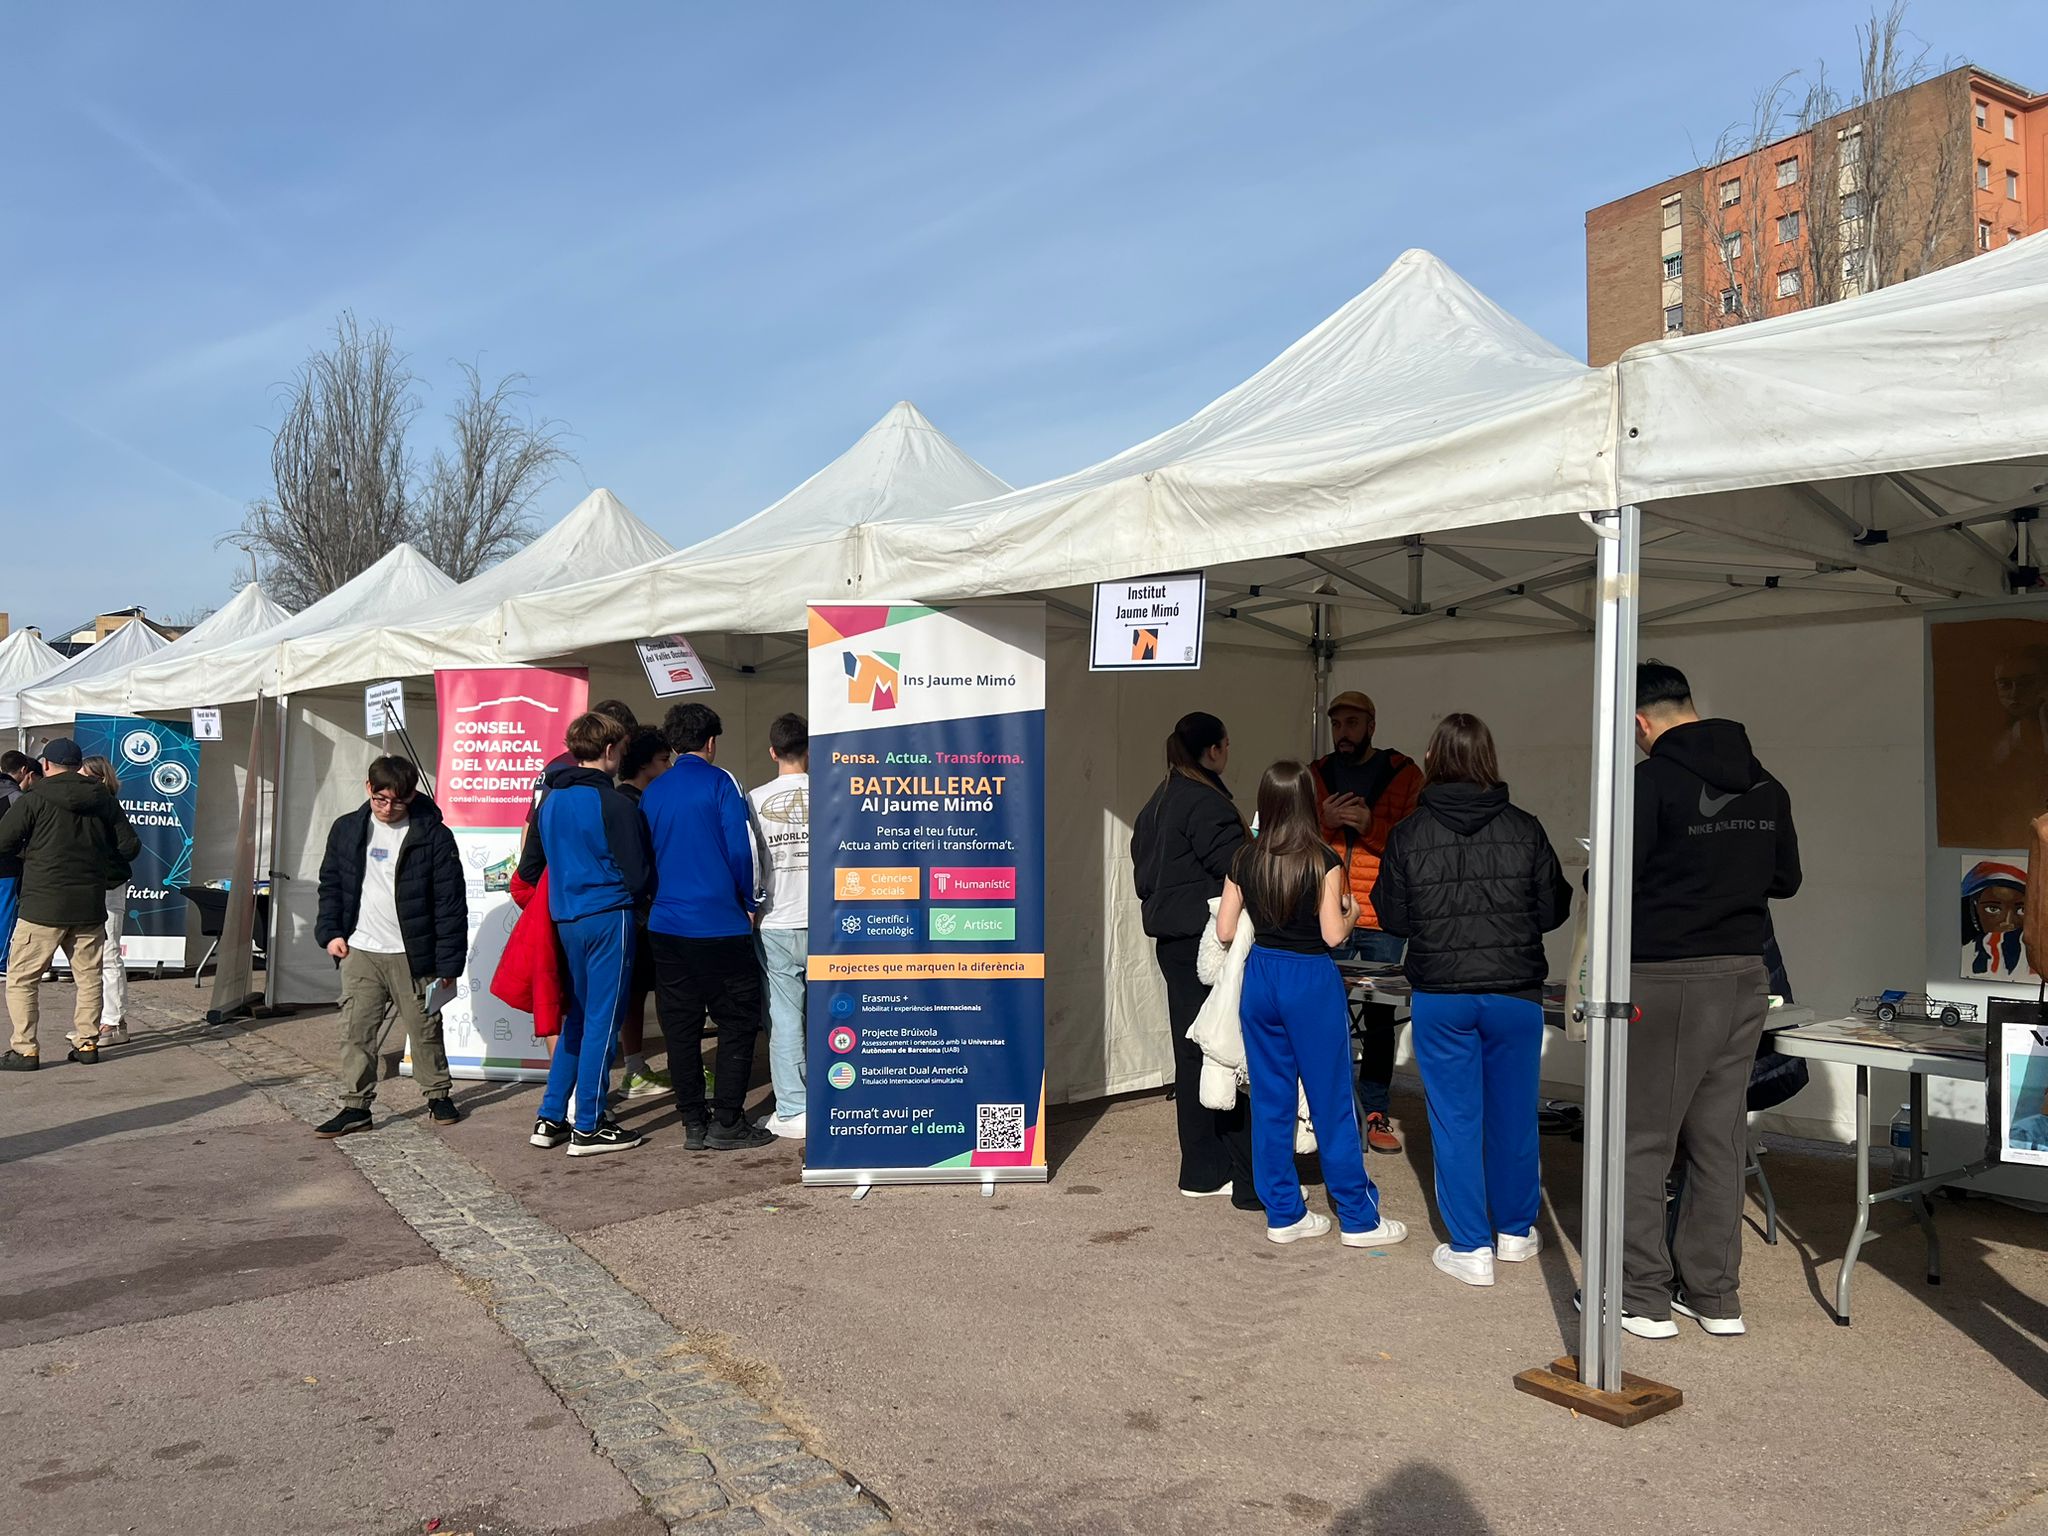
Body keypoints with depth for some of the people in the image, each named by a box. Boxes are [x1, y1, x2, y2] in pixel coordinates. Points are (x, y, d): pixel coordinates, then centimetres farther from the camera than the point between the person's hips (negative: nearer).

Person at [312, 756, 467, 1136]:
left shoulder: (434, 835, -8)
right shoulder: (346, 830, 5)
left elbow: (450, 902, -8)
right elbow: (330, 885, 16)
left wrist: (448, 962, -9)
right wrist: (330, 931, 2)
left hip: (412, 955, -3)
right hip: (359, 952, 3)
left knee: (424, 1030, 7)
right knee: (355, 1032, 2)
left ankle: (438, 1095, 25)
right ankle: (355, 1106, 11)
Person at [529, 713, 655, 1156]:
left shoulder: (550, 800, 9)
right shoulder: (614, 805, -13)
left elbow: (539, 862, 18)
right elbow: (638, 874, -10)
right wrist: (634, 894, 11)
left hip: (565, 919, 8)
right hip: (609, 917, -7)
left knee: (576, 1017, 17)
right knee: (602, 1021, -1)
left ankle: (550, 1119, 19)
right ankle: (588, 1128, 5)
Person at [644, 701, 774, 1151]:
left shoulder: (652, 792, 9)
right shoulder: (720, 783, -7)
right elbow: (741, 849, -11)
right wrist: (748, 904, 2)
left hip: (665, 925, 6)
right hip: (719, 924, -5)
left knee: (679, 1026, 9)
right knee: (737, 1022, 4)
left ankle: (693, 1124, 14)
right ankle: (728, 1123, 3)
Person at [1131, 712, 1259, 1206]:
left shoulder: (1160, 801, 15)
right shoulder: (1205, 803, -15)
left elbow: (1144, 870, 20)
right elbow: (1237, 866, -17)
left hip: (1173, 939, 10)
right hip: (1206, 941, -9)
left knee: (1194, 1054, 12)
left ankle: (1203, 1171, 18)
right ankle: (1251, 1179, -2)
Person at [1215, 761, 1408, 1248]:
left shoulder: (1244, 861, 1)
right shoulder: (1323, 861, -11)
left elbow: (1225, 931, 2)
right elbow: (1333, 934, -12)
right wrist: (1351, 912, 8)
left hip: (1260, 977, 4)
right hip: (1311, 980, -4)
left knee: (1270, 1099, 11)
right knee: (1332, 1100, 5)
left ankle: (1283, 1213, 19)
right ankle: (1359, 1219, 14)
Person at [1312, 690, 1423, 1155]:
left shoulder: (1403, 774, 3)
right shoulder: (1317, 775, 12)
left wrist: (1370, 825, -17)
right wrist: (1324, 819, -10)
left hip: (1383, 919, -2)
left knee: (1380, 1018, 4)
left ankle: (1377, 1113, 13)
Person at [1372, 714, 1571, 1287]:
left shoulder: (1408, 836, -7)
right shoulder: (1524, 830, -6)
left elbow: (1392, 917, 0)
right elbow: (1553, 910, 0)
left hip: (1441, 996, -1)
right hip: (1515, 992, 1)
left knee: (1455, 1119, 7)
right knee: (1513, 1112, 15)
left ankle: (1470, 1249, 10)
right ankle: (1516, 1232, 29)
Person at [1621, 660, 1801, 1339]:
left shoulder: (1651, 780, -12)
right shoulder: (1765, 784, 9)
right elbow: (1786, 878, 16)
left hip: (1668, 978, -7)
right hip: (1746, 973, 7)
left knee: (1643, 1141, 3)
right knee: (1720, 1140, 13)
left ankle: (1642, 1296, 8)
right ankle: (1714, 1294, 20)